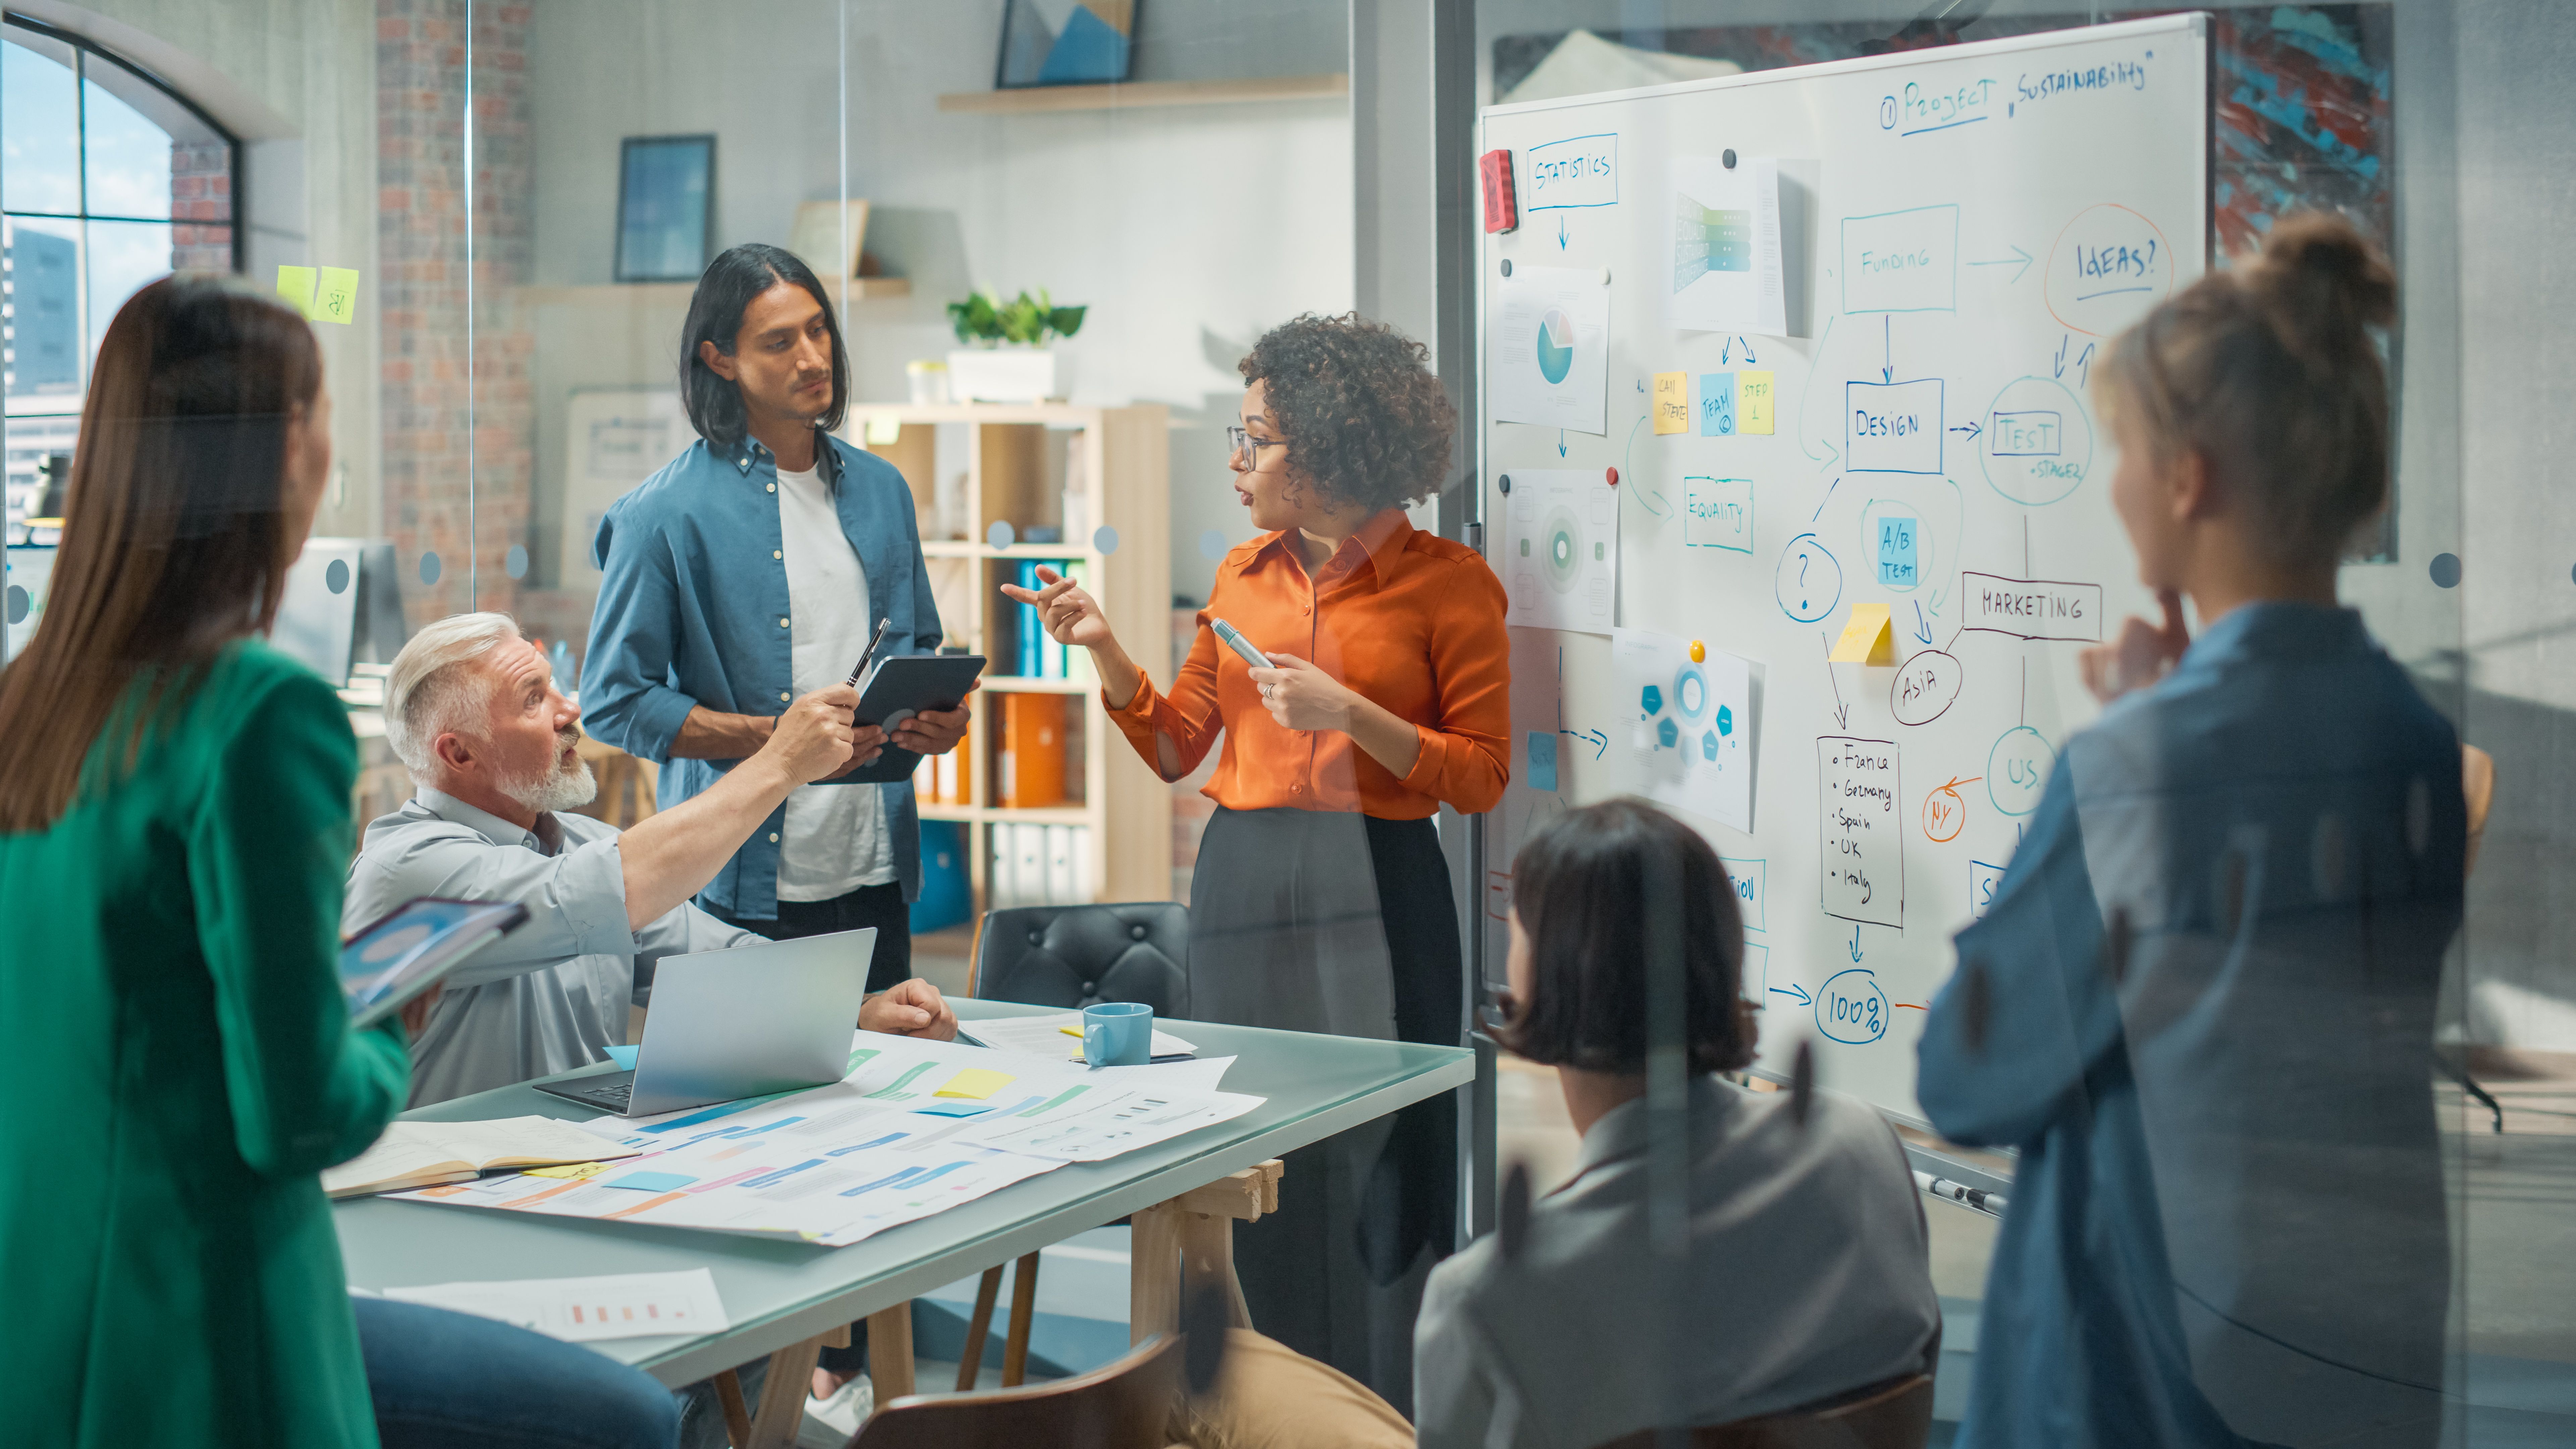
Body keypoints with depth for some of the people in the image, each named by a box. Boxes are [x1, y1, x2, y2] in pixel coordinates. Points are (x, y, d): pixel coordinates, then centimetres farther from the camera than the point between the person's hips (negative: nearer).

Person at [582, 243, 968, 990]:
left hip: (877, 877, 5)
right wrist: (777, 739, -18)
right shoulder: (667, 511, -7)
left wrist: (936, 718, -1)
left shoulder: (881, 489, 12)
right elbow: (616, 700, -9)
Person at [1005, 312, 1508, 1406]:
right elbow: (1175, 745, 15)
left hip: (1375, 894, -5)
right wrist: (1102, 649, 1)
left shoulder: (1447, 583, -3)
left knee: (1373, 1177, -2)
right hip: (1242, 888, 5)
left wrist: (1351, 713, -16)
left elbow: (1481, 778, -6)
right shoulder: (1244, 575, 12)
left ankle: (1382, 1410, 11)